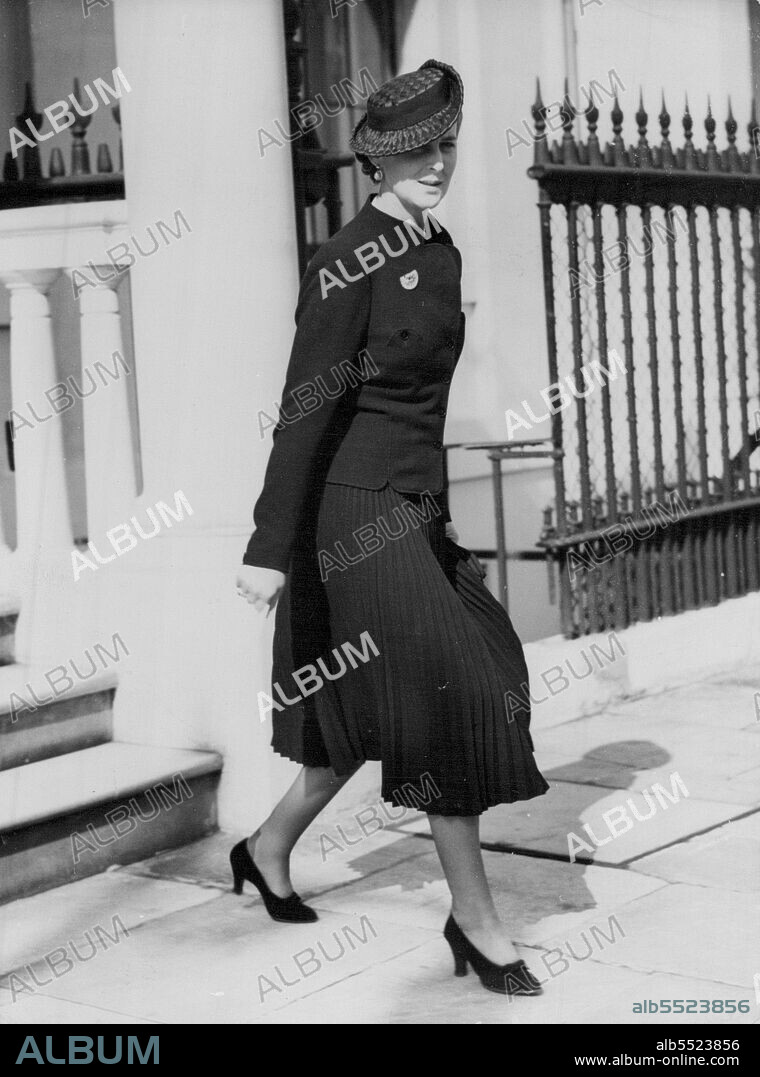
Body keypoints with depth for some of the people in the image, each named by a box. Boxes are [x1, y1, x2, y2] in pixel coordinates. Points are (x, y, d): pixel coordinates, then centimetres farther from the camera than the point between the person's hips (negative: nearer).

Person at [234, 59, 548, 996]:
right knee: (451, 698, -7)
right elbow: (306, 406, -19)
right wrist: (270, 547, -22)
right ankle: (474, 919, 7)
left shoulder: (441, 256, 11)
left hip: (416, 505, 9)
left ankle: (268, 849, 32)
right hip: (355, 506, -9)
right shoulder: (347, 263, -15)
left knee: (374, 706, 13)